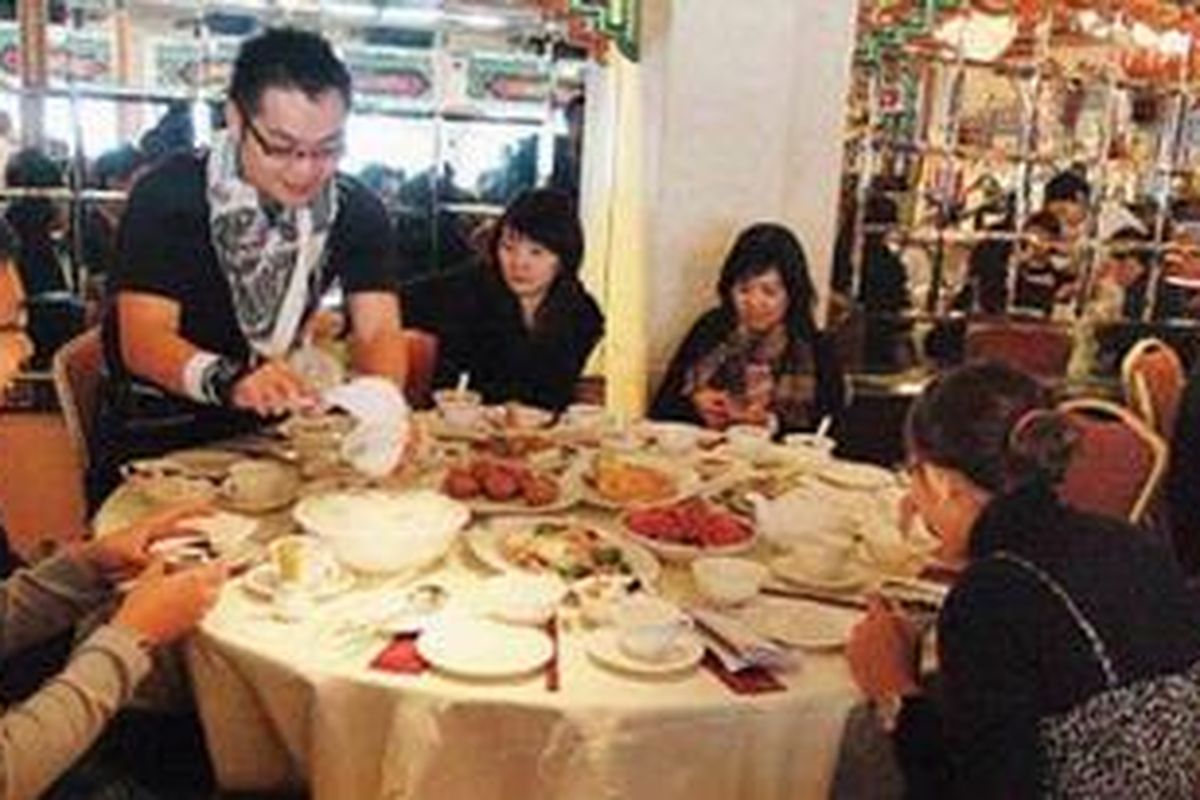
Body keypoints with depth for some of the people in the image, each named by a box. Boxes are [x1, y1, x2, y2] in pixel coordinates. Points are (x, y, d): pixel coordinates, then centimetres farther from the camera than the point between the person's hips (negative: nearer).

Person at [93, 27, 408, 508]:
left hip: (268, 430, 3)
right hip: (156, 440, -3)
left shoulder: (357, 211, -5)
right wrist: (227, 381, -43)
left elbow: (378, 332, -12)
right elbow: (143, 340, -22)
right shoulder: (168, 195, -15)